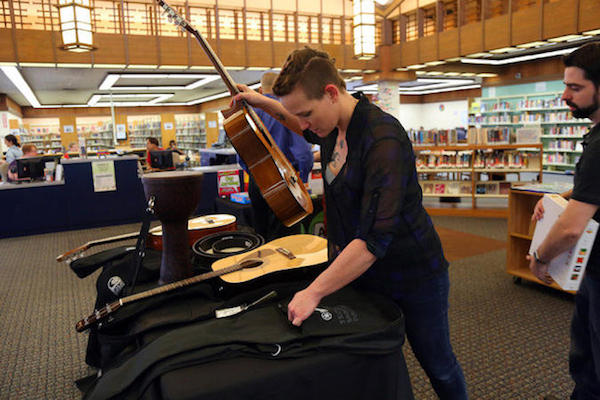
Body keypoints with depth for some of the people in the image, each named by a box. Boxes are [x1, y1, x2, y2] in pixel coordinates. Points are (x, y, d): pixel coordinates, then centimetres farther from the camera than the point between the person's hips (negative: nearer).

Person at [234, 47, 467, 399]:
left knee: (438, 367, 16)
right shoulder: (334, 126, -3)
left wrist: (314, 292, -30)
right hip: (359, 273, 7)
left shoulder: (384, 141, -29)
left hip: (414, 277, -6)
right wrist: (263, 103, 16)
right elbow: (311, 131, 25)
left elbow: (374, 239, -34)